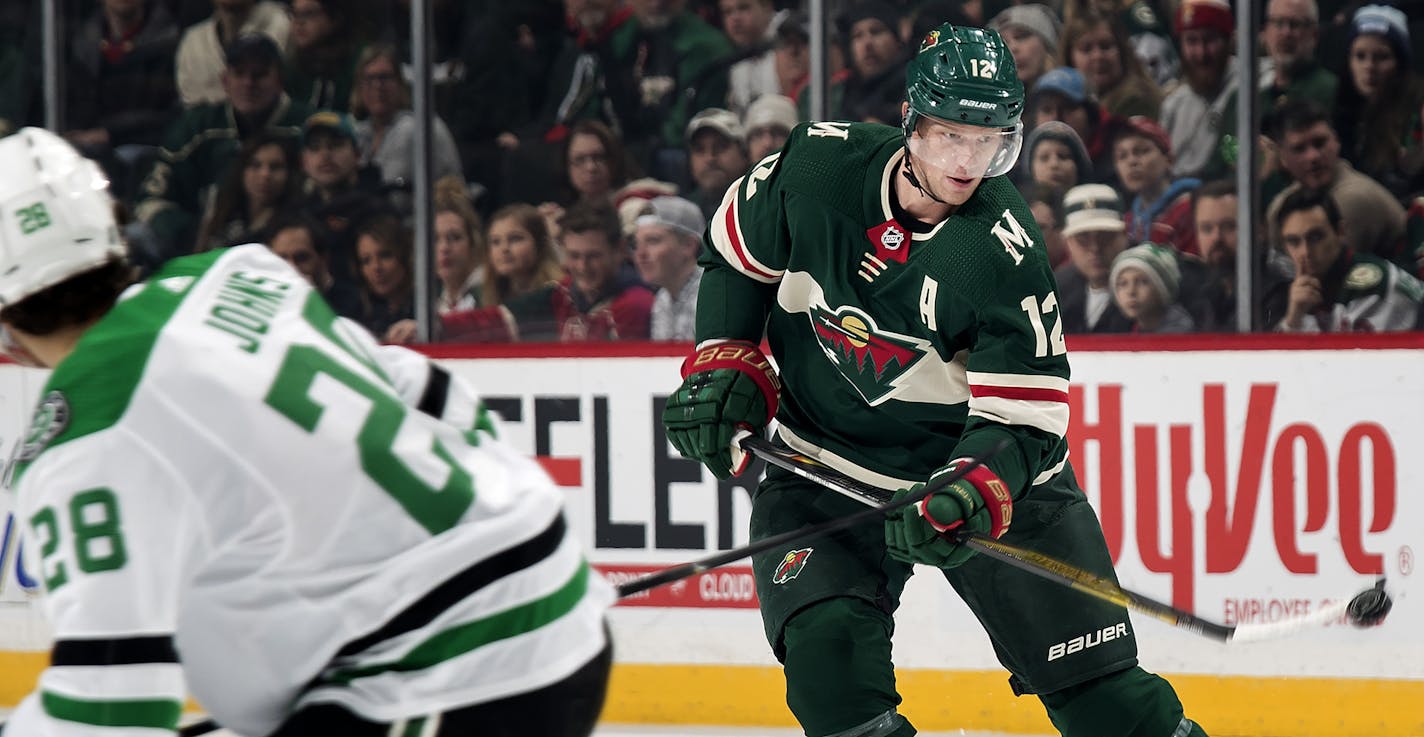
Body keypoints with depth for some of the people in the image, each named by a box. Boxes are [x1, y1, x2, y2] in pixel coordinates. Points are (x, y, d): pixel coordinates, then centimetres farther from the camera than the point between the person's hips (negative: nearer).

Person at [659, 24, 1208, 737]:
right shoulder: (821, 164, -14)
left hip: (982, 464, -1)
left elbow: (1022, 416, -22)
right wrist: (725, 365, -1)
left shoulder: (1004, 253, -22)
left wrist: (970, 496, -39)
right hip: (828, 461, 2)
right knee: (826, 651, -23)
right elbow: (736, 251, 6)